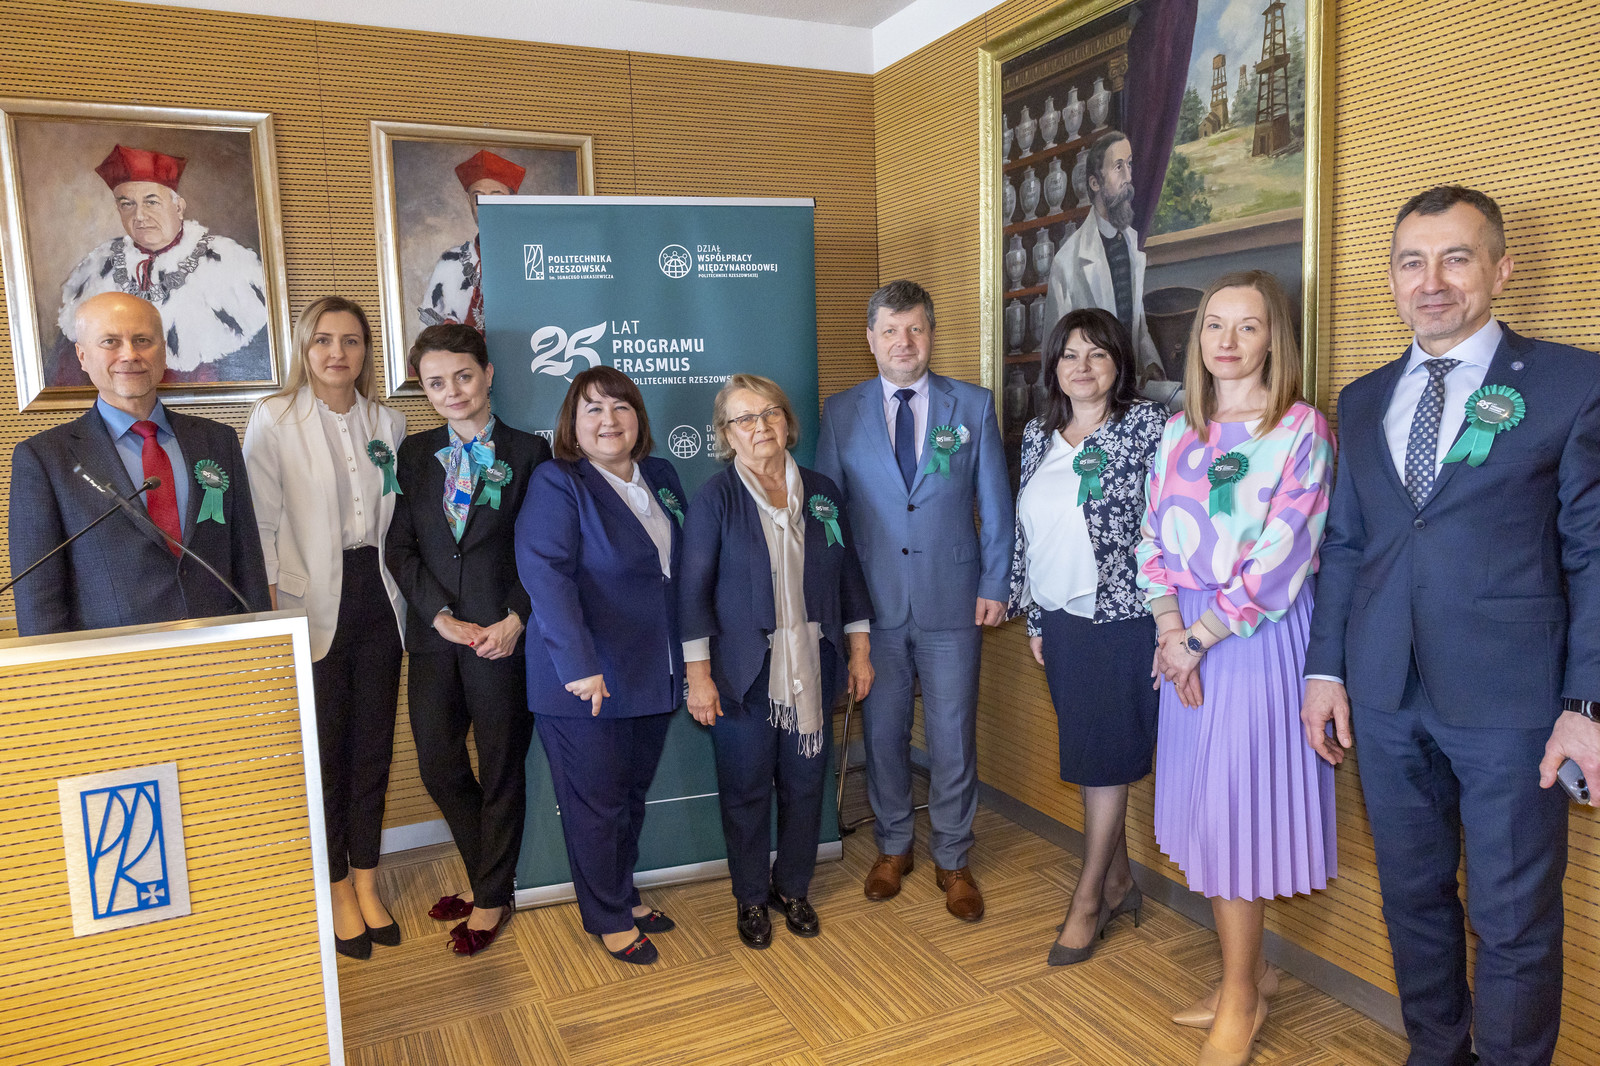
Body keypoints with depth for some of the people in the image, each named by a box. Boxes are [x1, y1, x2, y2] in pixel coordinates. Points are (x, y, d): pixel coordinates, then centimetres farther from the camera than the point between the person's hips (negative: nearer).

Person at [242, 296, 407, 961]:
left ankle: (366, 881, 27)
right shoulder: (273, 420, -4)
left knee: (373, 746, 11)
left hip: (377, 598, 4)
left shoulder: (388, 423, 9)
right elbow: (262, 521, -6)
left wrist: (403, 593, 6)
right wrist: (270, 613, -10)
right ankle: (339, 890, 23)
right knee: (324, 751, 6)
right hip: (313, 606, -4)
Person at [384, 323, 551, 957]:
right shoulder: (413, 453, 8)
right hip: (434, 636, 4)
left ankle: (492, 899, 26)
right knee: (438, 768, 10)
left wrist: (517, 618, -14)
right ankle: (488, 877, 32)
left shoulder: (527, 452, -1)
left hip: (502, 636, -3)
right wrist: (441, 616, -9)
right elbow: (399, 547, 3)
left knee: (501, 770, 8)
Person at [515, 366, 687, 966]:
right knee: (596, 804, 7)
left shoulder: (662, 479, 11)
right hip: (585, 682, -6)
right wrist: (579, 664, -30)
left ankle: (623, 894, 39)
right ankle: (608, 919, 26)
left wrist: (688, 658, 13)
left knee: (632, 797, 19)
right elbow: (544, 573, -22)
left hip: (651, 676, 6)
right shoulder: (556, 485, -11)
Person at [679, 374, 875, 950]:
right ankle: (751, 898, 29)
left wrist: (860, 650, 10)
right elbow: (694, 590, -7)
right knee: (746, 788, 9)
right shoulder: (714, 497, -6)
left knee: (805, 783, 12)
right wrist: (698, 675, -11)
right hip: (743, 671, -3)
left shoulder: (821, 491, 6)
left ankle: (793, 888, 33)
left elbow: (848, 574, 12)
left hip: (811, 666, 4)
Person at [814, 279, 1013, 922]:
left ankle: (952, 860, 27)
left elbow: (995, 505, 4)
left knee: (952, 736, 7)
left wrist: (994, 586, -1)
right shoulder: (840, 413, 3)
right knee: (882, 731, 12)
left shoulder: (974, 406, 2)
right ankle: (892, 846, 33)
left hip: (952, 602, 0)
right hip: (873, 603, 1)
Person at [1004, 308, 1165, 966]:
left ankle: (1088, 900, 17)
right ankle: (1119, 883, 31)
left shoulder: (1147, 424, -7)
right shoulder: (1037, 437, 9)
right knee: (1086, 756, 14)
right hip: (1061, 621, 6)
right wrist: (1034, 618, 13)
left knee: (1106, 760, 3)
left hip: (1122, 619, -5)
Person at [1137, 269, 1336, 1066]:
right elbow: (1154, 538, 8)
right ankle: (1250, 969, 29)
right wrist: (1169, 629, -7)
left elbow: (1283, 558, -14)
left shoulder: (1302, 430, -7)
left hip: (1261, 635, -5)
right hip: (1188, 639, 5)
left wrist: (1198, 639, -13)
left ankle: (1241, 999, 18)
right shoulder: (1179, 432, 10)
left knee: (1233, 812, -1)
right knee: (1206, 810, 10)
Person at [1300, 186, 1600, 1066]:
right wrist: (1325, 668, 6)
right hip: (1387, 698, 4)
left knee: (1513, 920, 7)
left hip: (1509, 700, -4)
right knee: (1412, 897, 17)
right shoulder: (1362, 400, 11)